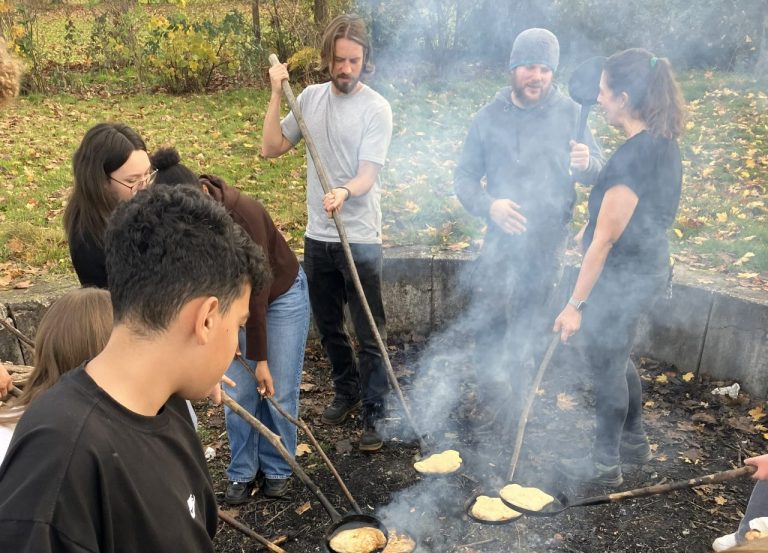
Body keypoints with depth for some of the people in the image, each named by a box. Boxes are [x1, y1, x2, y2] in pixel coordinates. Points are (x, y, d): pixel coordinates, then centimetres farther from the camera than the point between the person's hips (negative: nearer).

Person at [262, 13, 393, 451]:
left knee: (370, 335, 3)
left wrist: (345, 192, -40)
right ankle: (347, 392, 39)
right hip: (318, 238, 5)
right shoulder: (312, 98, 5)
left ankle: (375, 414, 17)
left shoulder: (376, 108, -10)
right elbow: (271, 148, 3)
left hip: (361, 241, -5)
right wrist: (277, 92, -5)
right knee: (329, 328, 18)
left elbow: (368, 174, -19)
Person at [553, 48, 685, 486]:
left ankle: (605, 463, 30)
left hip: (625, 278, -9)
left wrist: (575, 304, -19)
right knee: (618, 358, 25)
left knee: (607, 365, 10)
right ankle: (634, 441, 44)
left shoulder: (632, 157, -28)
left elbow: (605, 239, -25)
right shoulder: (663, 143, 1)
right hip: (650, 267, 9)